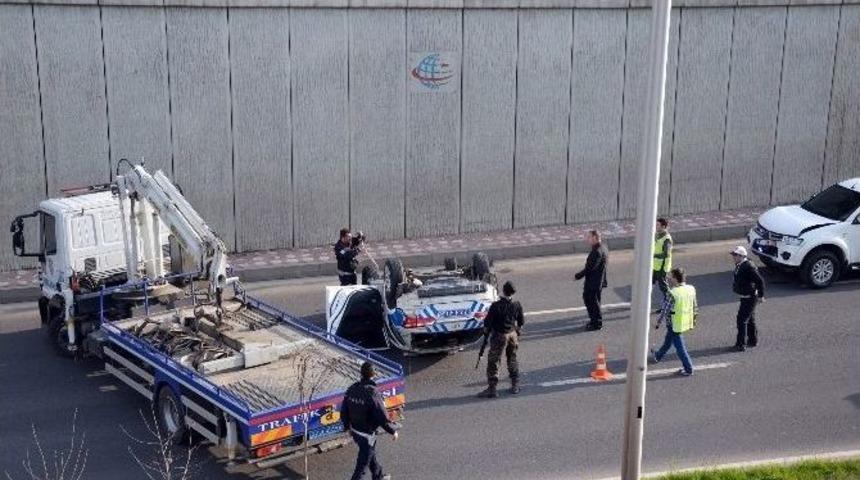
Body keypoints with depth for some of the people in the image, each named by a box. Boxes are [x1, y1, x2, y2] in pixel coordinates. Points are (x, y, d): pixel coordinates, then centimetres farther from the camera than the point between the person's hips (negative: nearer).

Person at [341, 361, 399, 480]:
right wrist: (393, 431, -9)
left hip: (355, 432, 8)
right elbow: (383, 418, -26)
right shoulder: (373, 394, -30)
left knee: (371, 455, 30)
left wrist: (347, 426, 19)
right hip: (367, 435, -8)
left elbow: (344, 411, 1)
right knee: (362, 466, 7)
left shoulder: (352, 389, -10)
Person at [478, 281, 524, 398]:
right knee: (512, 360, 19)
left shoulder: (496, 306, -20)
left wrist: (486, 332, 6)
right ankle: (515, 386, 25)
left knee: (493, 362, 2)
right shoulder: (517, 305, -5)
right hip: (513, 335, 5)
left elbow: (488, 322, -13)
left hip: (499, 336, -5)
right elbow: (521, 322, 7)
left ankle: (492, 389, 0)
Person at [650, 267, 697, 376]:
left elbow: (665, 309, -19)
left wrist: (659, 321, -4)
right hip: (686, 321, 8)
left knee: (679, 346, 6)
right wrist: (694, 318, 20)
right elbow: (695, 306, 5)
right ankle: (658, 356, 46)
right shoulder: (691, 289, -6)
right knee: (668, 340, 27)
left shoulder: (672, 293, -27)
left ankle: (688, 369, 13)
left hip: (674, 324, -8)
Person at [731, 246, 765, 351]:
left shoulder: (748, 267, -25)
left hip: (750, 298, -10)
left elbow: (760, 281, -25)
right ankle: (753, 340, 34)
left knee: (742, 319, -8)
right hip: (744, 297, 10)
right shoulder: (739, 265, 6)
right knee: (750, 319, 20)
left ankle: (741, 344, -2)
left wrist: (760, 296, -19)